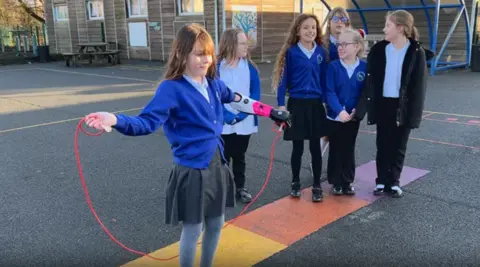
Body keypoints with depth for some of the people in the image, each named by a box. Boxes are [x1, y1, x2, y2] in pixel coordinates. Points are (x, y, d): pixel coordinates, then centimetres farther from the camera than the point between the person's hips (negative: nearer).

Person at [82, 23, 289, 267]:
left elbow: (236, 99, 25)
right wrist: (117, 120, -47)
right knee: (193, 229, 7)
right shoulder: (171, 89, -17)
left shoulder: (214, 84, 4)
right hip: (192, 170, -7)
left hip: (217, 165, 7)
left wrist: (269, 112, 33)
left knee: (216, 224, 19)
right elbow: (148, 122, -27)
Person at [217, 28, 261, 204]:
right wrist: (228, 116, -18)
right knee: (223, 157, 9)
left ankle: (240, 187, 28)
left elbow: (255, 95, -2)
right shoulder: (216, 67, -8)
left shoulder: (250, 67, 0)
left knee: (239, 156, 16)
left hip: (244, 122, 2)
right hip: (223, 124, -2)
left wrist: (241, 115, -14)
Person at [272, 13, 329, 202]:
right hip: (296, 104, -2)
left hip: (316, 104, 2)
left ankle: (317, 186, 19)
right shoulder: (291, 52, -5)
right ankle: (295, 182, 26)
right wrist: (281, 104, -7)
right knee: (297, 147, 9)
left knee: (315, 147, 8)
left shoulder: (321, 51, 2)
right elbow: (284, 79, -4)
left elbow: (325, 79, 7)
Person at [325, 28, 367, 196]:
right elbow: (330, 92, -13)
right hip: (335, 116, -1)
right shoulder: (333, 66, -9)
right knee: (335, 150, 9)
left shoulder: (364, 67, -4)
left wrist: (358, 111, -13)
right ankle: (336, 183, 22)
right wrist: (340, 110, -25)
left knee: (349, 150, 14)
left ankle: (347, 182, 27)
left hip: (354, 117, 2)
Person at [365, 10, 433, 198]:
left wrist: (413, 112, -12)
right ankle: (382, 181, 20)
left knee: (399, 146, 10)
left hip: (403, 106, -2)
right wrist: (370, 105, -8)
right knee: (383, 145, 10)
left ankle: (394, 182, 22)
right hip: (383, 104, 2)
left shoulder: (416, 53, -7)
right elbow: (370, 79, -1)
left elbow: (418, 85, -7)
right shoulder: (378, 50, -1)